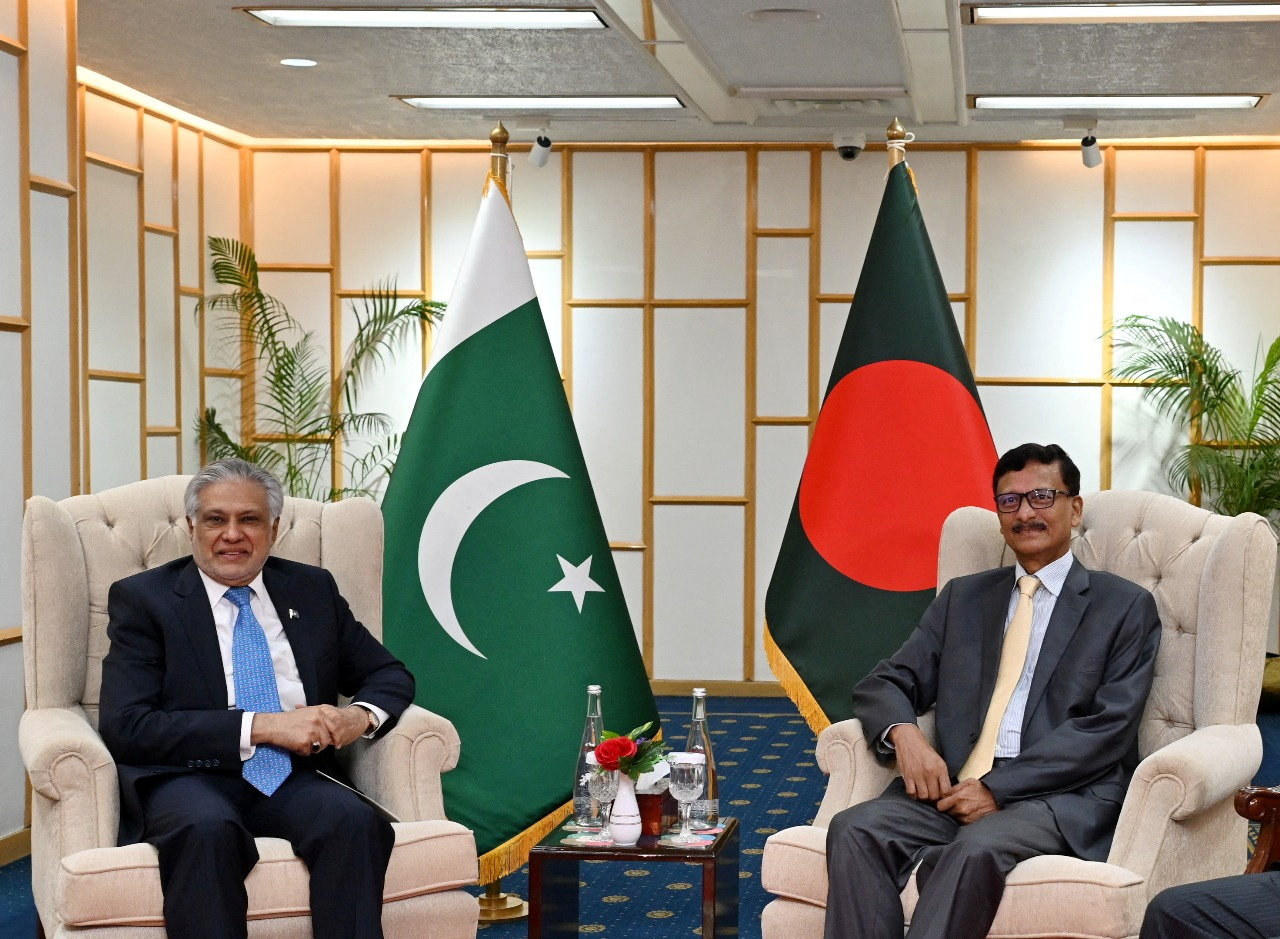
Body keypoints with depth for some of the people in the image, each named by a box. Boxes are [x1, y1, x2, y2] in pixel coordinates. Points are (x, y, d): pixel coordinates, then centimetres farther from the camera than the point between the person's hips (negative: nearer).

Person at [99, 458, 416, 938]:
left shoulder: (313, 589, 18)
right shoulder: (142, 598, 6)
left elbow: (390, 675, 22)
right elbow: (125, 726, -6)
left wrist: (361, 716, -4)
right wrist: (261, 725, -14)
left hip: (293, 779, 3)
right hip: (188, 778, -3)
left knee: (355, 820, -31)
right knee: (207, 827, -38)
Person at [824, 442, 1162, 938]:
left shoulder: (1125, 607, 9)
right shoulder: (962, 598, 22)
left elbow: (1107, 729, -3)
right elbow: (882, 685, 17)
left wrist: (1000, 788, -13)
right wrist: (903, 733, -9)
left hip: (1060, 796, -4)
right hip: (954, 788, 4)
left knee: (975, 850, -36)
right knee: (854, 829, -26)